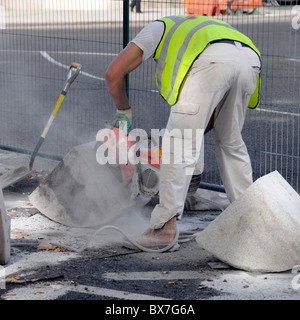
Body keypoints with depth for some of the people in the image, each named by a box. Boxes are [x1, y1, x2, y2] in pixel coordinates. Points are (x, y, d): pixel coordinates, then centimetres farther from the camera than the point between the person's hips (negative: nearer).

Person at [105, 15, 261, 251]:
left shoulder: (158, 28, 33)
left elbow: (113, 74, 25)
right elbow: (212, 111, 42)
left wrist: (123, 110, 39)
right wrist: (195, 136, 45)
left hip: (212, 61, -6)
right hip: (250, 57, 6)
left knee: (180, 143, -1)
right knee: (231, 143, 23)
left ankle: (165, 226, -4)